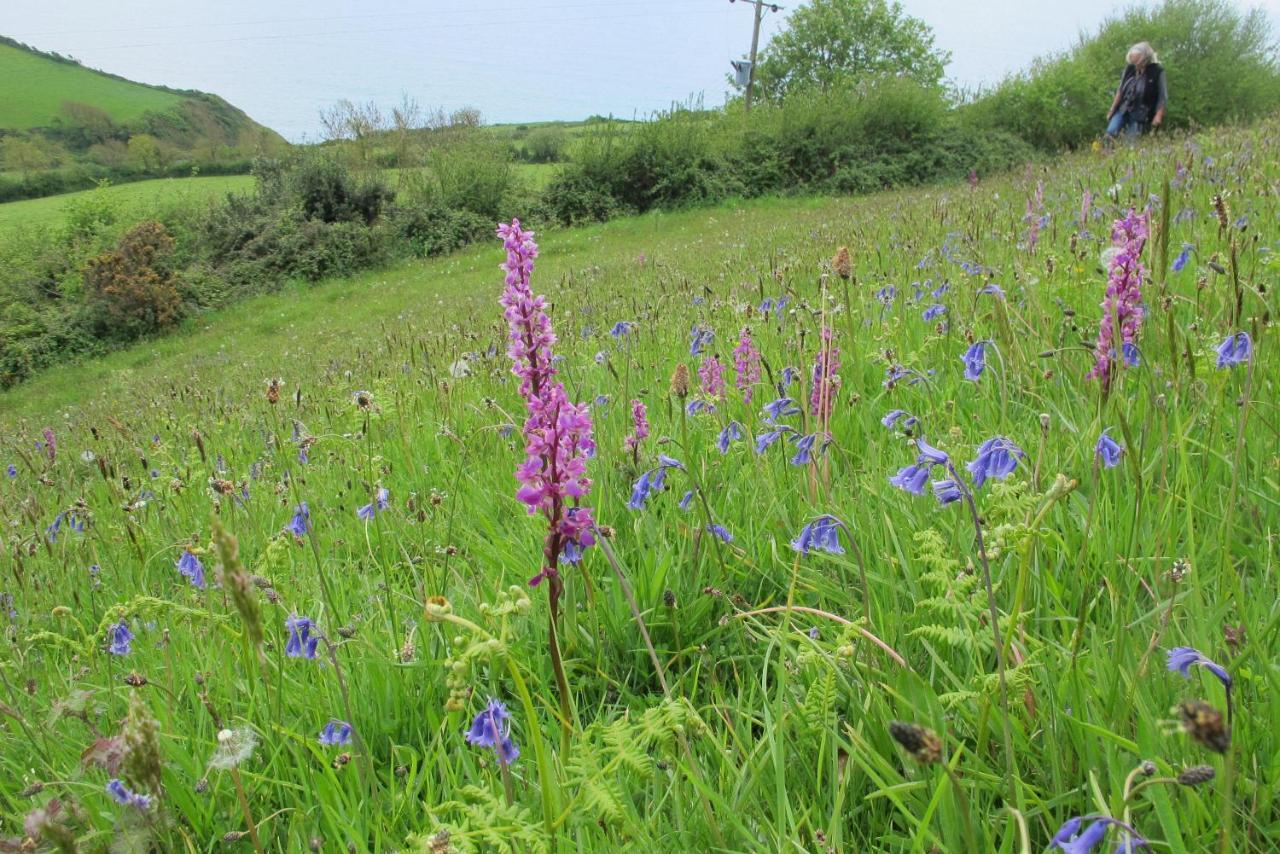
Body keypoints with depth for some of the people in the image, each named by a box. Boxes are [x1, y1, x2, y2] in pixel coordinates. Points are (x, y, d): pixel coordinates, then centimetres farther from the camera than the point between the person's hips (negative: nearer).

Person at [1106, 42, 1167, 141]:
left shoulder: (1157, 72, -11)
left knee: (1132, 140, -3)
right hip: (1123, 109, 3)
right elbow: (1120, 90, 8)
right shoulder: (1129, 69, -1)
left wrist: (1159, 115, -16)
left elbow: (1163, 96, -9)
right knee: (1111, 131, -13)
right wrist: (1112, 109, 7)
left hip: (1140, 114, -3)